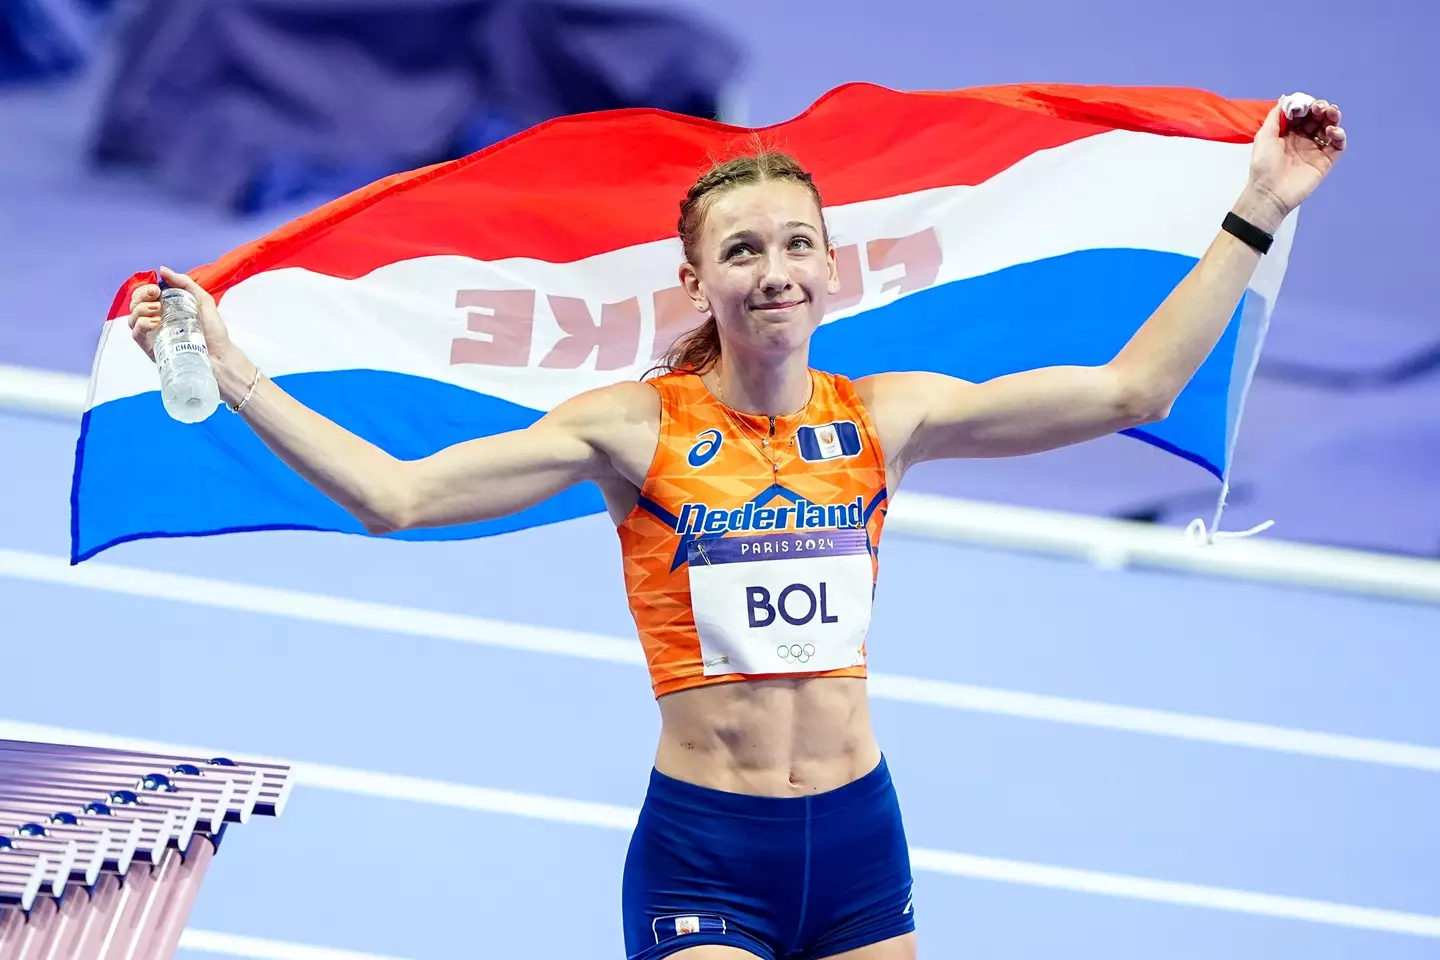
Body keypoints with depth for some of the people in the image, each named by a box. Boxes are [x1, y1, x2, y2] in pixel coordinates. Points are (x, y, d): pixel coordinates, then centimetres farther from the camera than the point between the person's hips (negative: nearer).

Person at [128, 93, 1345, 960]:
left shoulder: (881, 417, 3)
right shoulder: (638, 427, -6)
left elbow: (1132, 388, 3)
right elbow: (395, 493, -12)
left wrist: (1254, 214, 2)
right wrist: (234, 378, -19)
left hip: (859, 831, 3)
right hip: (704, 849, -3)